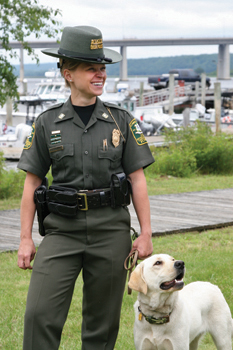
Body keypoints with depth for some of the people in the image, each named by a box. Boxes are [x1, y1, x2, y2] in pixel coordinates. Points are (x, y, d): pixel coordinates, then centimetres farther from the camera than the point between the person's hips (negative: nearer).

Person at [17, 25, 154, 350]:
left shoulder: (121, 120, 4)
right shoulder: (48, 122, 3)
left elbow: (137, 180, 5)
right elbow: (32, 182, 6)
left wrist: (146, 234, 0)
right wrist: (26, 238, 2)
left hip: (111, 229, 1)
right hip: (63, 229, 0)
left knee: (102, 323, 7)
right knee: (40, 314, -12)